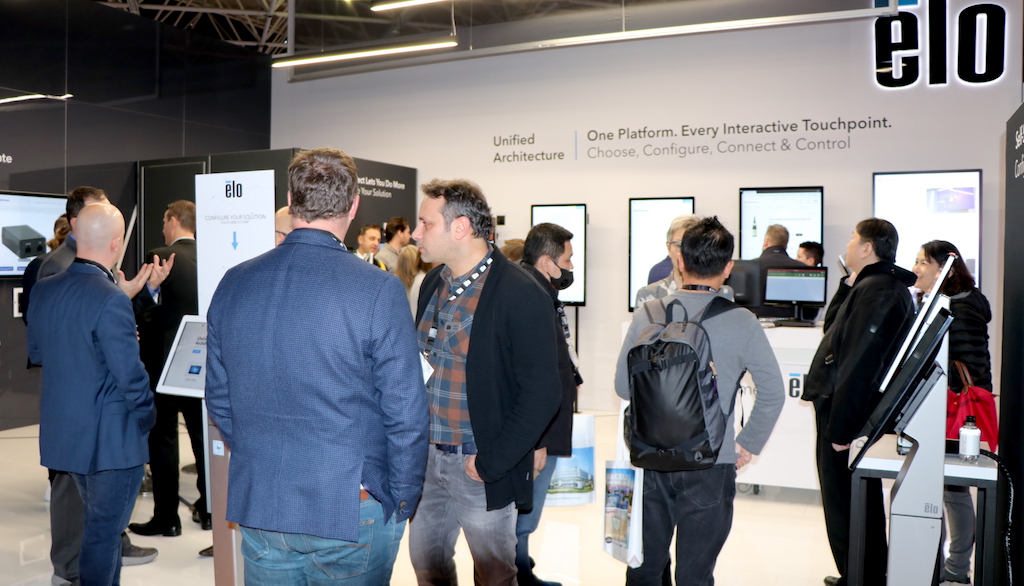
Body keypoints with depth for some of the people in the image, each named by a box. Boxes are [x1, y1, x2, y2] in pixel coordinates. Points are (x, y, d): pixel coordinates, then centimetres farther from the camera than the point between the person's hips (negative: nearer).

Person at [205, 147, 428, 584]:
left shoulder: (233, 284, -1)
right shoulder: (379, 290, -16)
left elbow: (218, 397, 8)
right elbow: (405, 413, -14)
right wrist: (402, 500, 0)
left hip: (257, 503, 4)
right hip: (349, 510, -4)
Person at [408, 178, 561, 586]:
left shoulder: (521, 296, -18)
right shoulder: (434, 283, 5)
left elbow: (542, 394, -18)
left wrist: (491, 461, -16)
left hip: (481, 465, -6)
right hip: (428, 457, 7)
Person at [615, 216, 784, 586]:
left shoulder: (646, 316, -5)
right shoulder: (742, 323, -10)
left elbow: (623, 387, 2)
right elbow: (772, 393, -10)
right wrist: (749, 445, 3)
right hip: (711, 463, -2)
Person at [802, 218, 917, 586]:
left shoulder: (875, 291, -20)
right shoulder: (884, 286, 14)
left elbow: (858, 363, -26)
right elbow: (832, 325, 23)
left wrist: (839, 427, -25)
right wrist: (849, 285, 12)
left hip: (844, 411, -11)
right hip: (861, 413, 11)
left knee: (842, 505, 0)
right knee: (865, 501, 20)